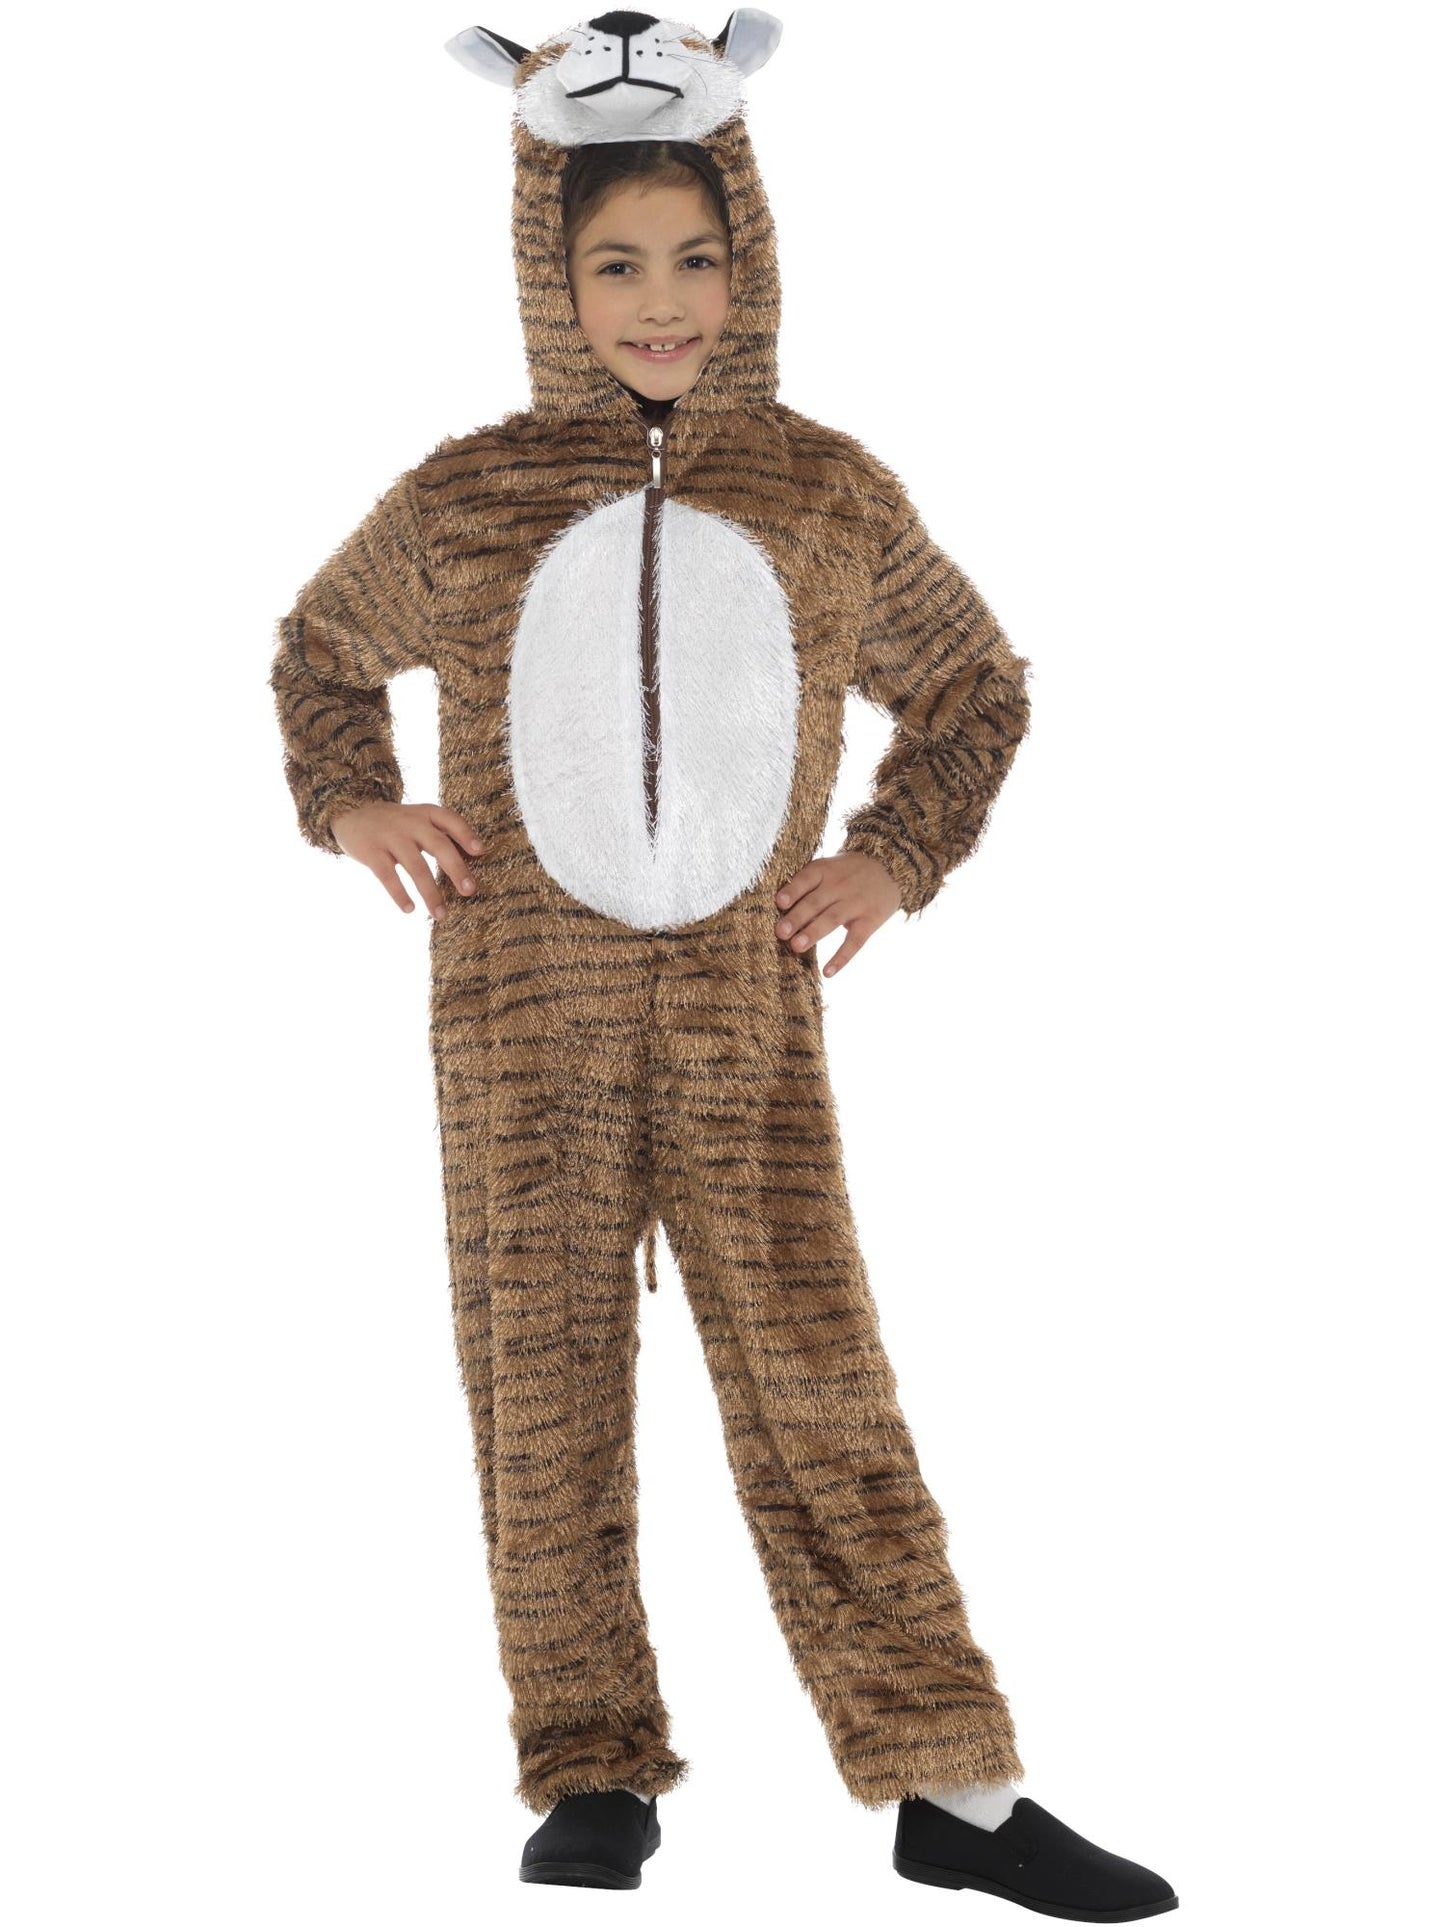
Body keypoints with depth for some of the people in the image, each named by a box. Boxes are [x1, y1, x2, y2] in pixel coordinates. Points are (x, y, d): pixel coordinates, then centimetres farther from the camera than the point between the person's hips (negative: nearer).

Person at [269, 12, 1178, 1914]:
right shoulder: (466, 500, 3)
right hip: (521, 1020, 1)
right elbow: (324, 649, 22)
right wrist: (349, 806, 4)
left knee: (820, 1389, -1)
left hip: (740, 1019, 0)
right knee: (548, 1388, 5)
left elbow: (974, 688, 18)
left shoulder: (830, 495, 4)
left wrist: (899, 859, 4)